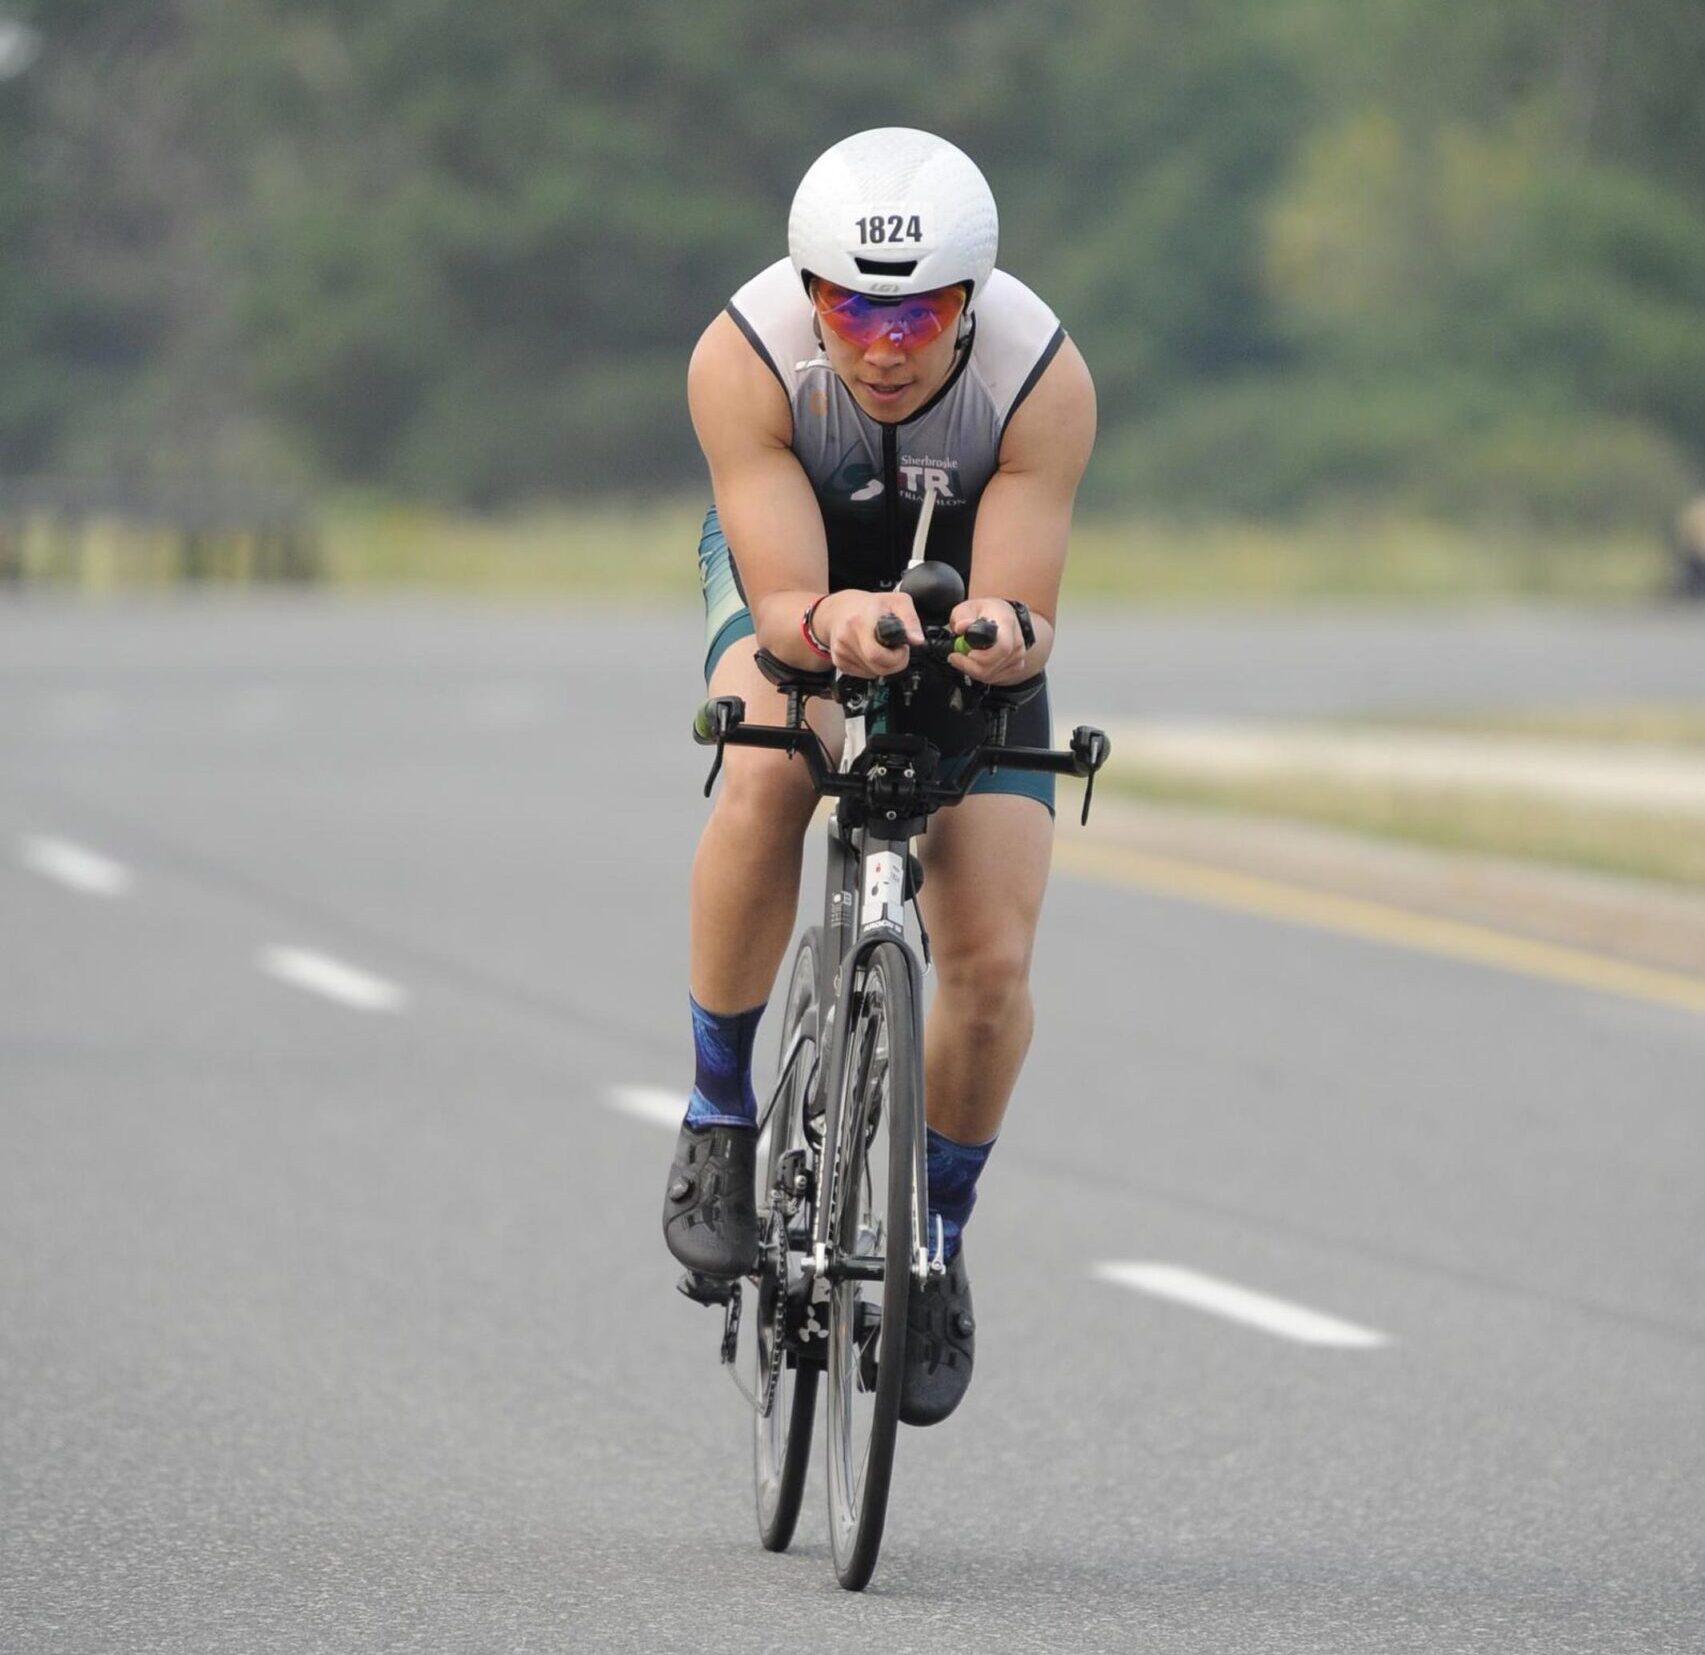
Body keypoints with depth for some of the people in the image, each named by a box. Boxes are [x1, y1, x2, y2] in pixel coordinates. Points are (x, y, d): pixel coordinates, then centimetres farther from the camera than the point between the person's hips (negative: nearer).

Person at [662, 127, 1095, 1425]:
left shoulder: (1044, 381, -33)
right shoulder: (745, 359, -34)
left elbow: (1029, 617, -32)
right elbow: (783, 605, -35)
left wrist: (1008, 633, -56)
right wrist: (832, 624, -58)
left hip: (965, 588, 1)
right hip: (791, 571, -1)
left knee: (993, 963, -11)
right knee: (772, 769, -35)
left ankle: (941, 1239, 16)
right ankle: (719, 1116, -16)